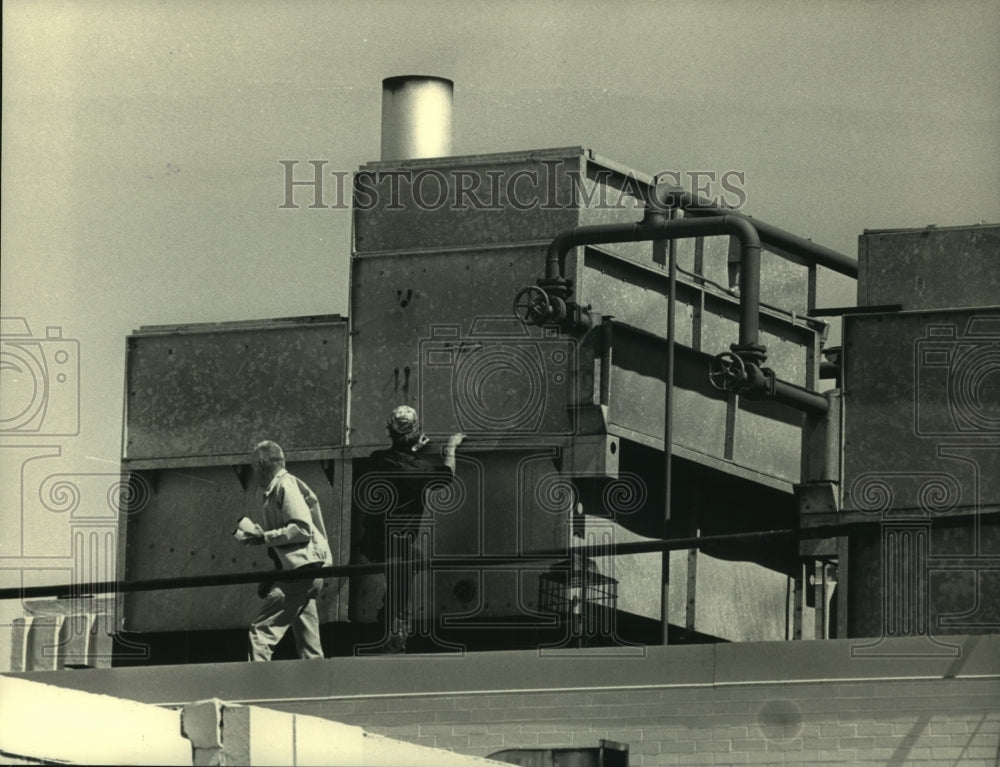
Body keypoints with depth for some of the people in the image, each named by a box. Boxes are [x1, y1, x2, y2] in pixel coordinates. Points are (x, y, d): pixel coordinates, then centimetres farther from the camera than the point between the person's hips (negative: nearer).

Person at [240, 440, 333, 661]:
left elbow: (302, 529, -19)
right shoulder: (278, 489, 21)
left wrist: (265, 537, -15)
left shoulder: (286, 486, -8)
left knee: (262, 629, -15)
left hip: (302, 569, -11)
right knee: (309, 645, 8)